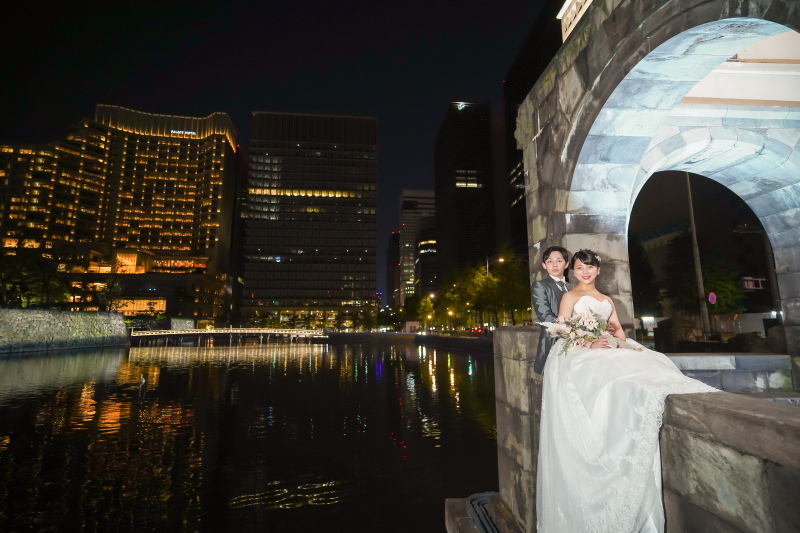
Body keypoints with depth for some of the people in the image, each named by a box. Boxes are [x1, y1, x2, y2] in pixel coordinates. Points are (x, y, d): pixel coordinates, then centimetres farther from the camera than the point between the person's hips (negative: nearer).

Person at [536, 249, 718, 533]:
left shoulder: (607, 300, 29)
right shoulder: (570, 296, 10)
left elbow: (618, 328, 20)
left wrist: (623, 344, -4)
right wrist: (588, 343, -18)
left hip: (610, 352, 6)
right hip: (578, 354, -6)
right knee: (612, 383, -33)